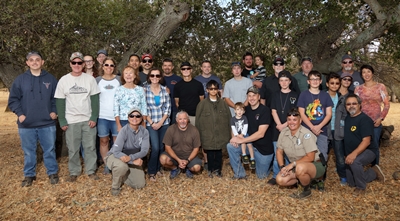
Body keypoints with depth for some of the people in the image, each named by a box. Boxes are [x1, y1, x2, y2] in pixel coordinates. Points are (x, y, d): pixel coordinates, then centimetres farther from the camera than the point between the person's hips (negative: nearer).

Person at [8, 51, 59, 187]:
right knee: (28, 152, 11)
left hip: (47, 123, 0)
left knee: (49, 150, 8)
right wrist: (19, 114, -7)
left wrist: (54, 111, -3)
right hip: (26, 125, 0)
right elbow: (13, 99, 4)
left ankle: (52, 173, 24)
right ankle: (29, 175, 26)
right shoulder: (20, 79, 3)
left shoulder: (50, 79, 5)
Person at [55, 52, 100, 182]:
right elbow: (60, 102, 1)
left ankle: (91, 170, 18)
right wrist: (62, 121, -5)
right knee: (73, 149, 7)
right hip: (71, 121, 0)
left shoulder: (90, 79, 0)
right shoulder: (64, 80, 0)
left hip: (88, 120, 0)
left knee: (90, 147, 6)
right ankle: (74, 172, 21)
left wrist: (94, 117, -7)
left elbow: (95, 99, 0)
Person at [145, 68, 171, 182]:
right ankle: (151, 172, 7)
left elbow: (168, 108, 2)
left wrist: (161, 122, -7)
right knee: (155, 148, -10)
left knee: (162, 147, 7)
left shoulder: (165, 90, 2)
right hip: (151, 124, -3)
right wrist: (152, 123, -9)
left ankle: (158, 168, 27)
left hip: (164, 123, 3)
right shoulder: (145, 90, -5)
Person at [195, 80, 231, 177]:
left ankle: (217, 169, 24)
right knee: (210, 153, 4)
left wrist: (228, 135, 3)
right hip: (208, 136, -1)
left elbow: (229, 119, 8)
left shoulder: (223, 103, 7)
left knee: (219, 153, 7)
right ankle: (211, 170, 22)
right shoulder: (202, 104, 1)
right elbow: (198, 121, 2)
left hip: (221, 135, 2)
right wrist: (199, 135, -1)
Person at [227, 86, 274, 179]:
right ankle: (240, 173, -1)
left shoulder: (265, 110, -18)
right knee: (230, 146, -18)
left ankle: (268, 162, 37)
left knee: (261, 176, 5)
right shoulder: (246, 109, 0)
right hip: (250, 143, 5)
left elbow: (260, 133, -23)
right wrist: (235, 137, -18)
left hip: (264, 148, -4)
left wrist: (241, 140, -23)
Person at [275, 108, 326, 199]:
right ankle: (305, 179, 10)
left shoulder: (306, 134, -21)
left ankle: (306, 190, -7)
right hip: (295, 167, 6)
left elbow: (310, 157, -21)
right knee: (280, 180, -15)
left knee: (300, 168, -39)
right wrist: (282, 167, -9)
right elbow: (279, 151, 5)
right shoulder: (284, 132, -4)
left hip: (315, 165, -6)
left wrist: (293, 164, -23)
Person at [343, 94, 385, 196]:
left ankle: (361, 187, -16)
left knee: (355, 162, -40)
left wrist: (354, 154, -40)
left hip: (367, 151, -7)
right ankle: (374, 172, 28)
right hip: (351, 154, 7)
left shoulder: (365, 119, -17)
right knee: (351, 183, 8)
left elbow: (366, 141, -27)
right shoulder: (347, 118, 5)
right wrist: (348, 154, 1)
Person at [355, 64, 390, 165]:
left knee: (375, 146, 4)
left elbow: (387, 104, 0)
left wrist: (381, 118, -10)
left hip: (376, 122, -1)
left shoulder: (380, 87, 1)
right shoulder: (358, 88, 6)